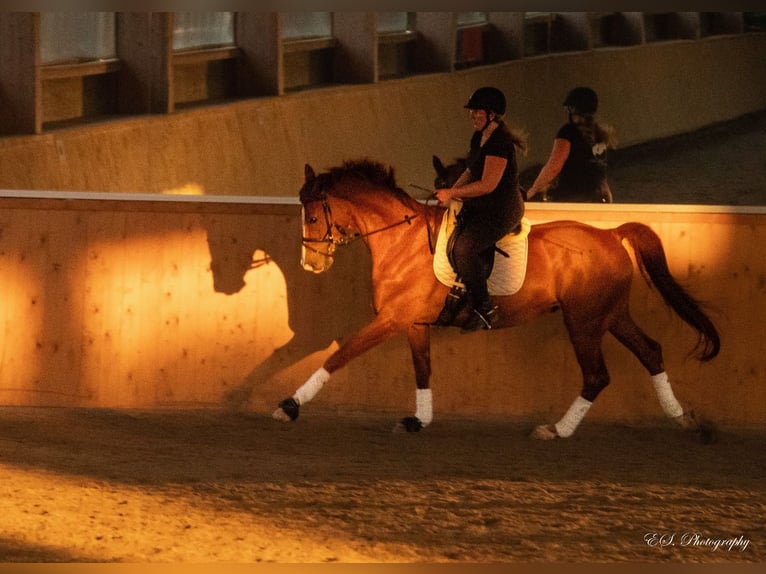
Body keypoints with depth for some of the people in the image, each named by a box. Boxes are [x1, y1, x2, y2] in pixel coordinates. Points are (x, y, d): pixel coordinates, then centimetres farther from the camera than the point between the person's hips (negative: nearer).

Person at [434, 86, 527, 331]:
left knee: (464, 247, -26)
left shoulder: (500, 143, -21)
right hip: (478, 208, 9)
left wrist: (452, 193, -18)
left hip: (502, 211, -9)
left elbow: (488, 184, -24)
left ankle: (485, 310, -15)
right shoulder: (478, 137, 10)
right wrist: (451, 191, 5)